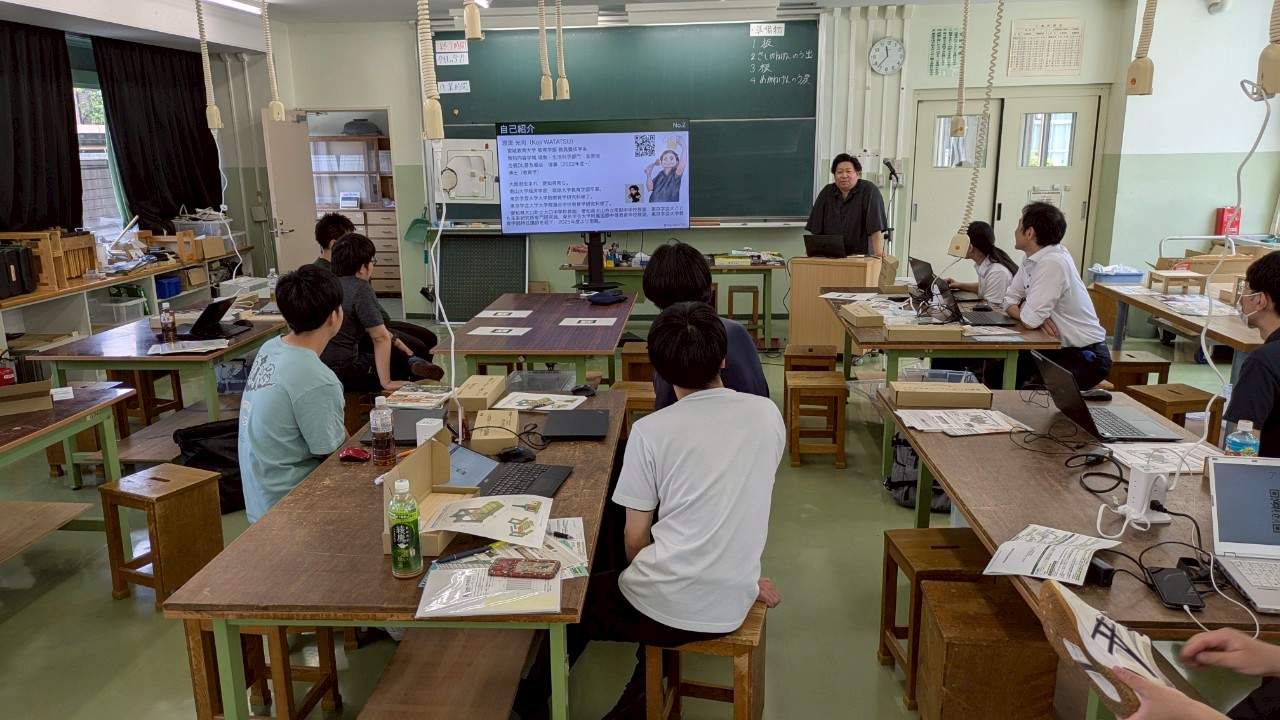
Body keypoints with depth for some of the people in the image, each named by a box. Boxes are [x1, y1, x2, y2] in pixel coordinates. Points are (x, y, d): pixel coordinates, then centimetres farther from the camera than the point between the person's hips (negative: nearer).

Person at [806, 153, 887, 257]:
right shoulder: (826, 193, 10)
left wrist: (878, 251, -21)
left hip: (861, 256, -3)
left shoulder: (869, 191, -3)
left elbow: (876, 225, -12)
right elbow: (816, 228, 10)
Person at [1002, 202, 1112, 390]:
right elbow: (1009, 300, 5)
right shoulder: (1032, 259, 2)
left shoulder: (1053, 263, -25)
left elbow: (1029, 319, -27)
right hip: (1057, 348, 8)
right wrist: (1031, 314, -16)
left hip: (1086, 358, -8)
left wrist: (1024, 311, -4)